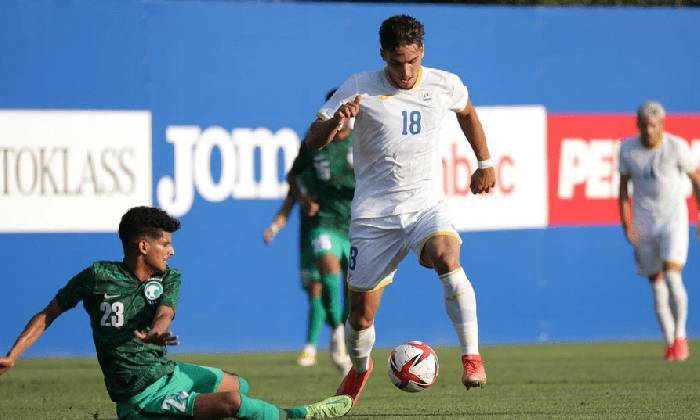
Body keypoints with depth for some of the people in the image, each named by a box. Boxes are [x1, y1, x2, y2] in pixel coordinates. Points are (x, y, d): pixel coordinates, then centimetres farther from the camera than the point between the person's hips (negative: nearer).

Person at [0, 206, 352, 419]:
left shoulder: (168, 278, 5)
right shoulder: (97, 277, -10)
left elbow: (164, 313, -16)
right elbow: (48, 315, -1)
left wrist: (153, 333, -41)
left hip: (168, 371, 7)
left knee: (238, 386, 25)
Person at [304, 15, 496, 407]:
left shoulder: (445, 85, -1)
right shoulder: (360, 88, -8)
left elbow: (467, 113, 23)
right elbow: (313, 140, -8)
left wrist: (485, 163, 24)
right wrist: (336, 121, -29)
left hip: (427, 204, 0)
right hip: (374, 213, 0)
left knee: (447, 258, -34)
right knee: (361, 317, 4)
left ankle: (472, 356, -27)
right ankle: (360, 368, 38)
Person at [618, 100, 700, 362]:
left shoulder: (677, 147, -11)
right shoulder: (628, 149, -5)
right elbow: (623, 186, 3)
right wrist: (626, 224, -6)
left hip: (674, 220, -3)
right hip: (643, 222, 3)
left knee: (672, 276, -20)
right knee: (656, 284, 5)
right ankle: (670, 344, 16)